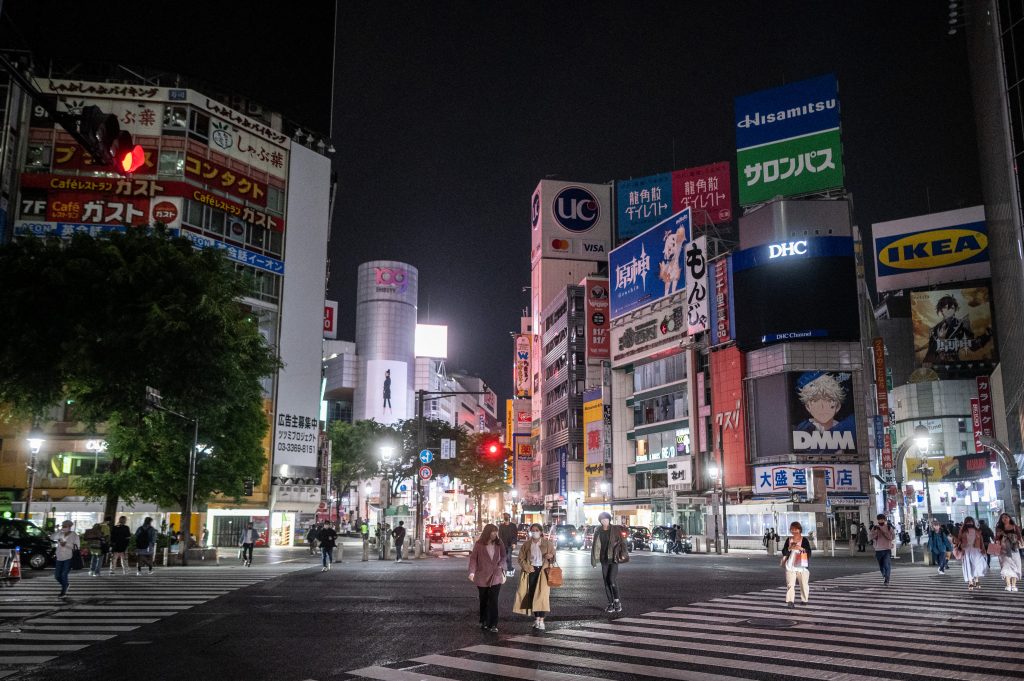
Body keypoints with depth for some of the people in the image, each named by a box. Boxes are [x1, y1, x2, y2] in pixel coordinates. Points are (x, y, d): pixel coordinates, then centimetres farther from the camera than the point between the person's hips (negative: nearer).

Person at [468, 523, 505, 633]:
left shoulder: (499, 544, 1)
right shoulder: (479, 544, -6)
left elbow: (503, 557, 12)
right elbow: (473, 558, -6)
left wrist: (501, 567, -2)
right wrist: (472, 571, -17)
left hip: (496, 576, 1)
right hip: (482, 576, 0)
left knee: (493, 601, -7)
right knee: (483, 600, 12)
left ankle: (492, 625, -5)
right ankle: (483, 622, 28)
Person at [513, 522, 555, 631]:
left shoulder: (548, 543, 4)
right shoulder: (526, 544, 7)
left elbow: (554, 556, 8)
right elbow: (521, 558, 7)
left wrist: (551, 556, -16)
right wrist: (527, 568, -9)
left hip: (543, 571, -2)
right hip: (531, 571, 2)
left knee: (542, 595, -10)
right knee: (532, 595, 3)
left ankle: (541, 620, -9)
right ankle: (536, 619, 16)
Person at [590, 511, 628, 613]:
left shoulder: (615, 529, -3)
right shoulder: (598, 531, 6)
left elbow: (621, 542, -4)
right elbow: (595, 546, 12)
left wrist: (622, 554, -15)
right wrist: (594, 559, 9)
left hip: (614, 559, -4)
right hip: (604, 560, 4)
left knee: (611, 580, -15)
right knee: (606, 582, 4)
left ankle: (617, 601, 1)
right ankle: (611, 604, 12)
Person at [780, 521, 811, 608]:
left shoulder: (804, 540, 2)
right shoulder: (788, 540, 8)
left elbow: (809, 551, -5)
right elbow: (784, 552, 6)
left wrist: (801, 548, -21)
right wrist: (789, 548, -13)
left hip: (802, 565, -1)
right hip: (791, 565, 1)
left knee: (803, 583, 9)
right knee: (790, 584, -11)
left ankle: (804, 600, 27)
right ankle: (790, 601, -15)